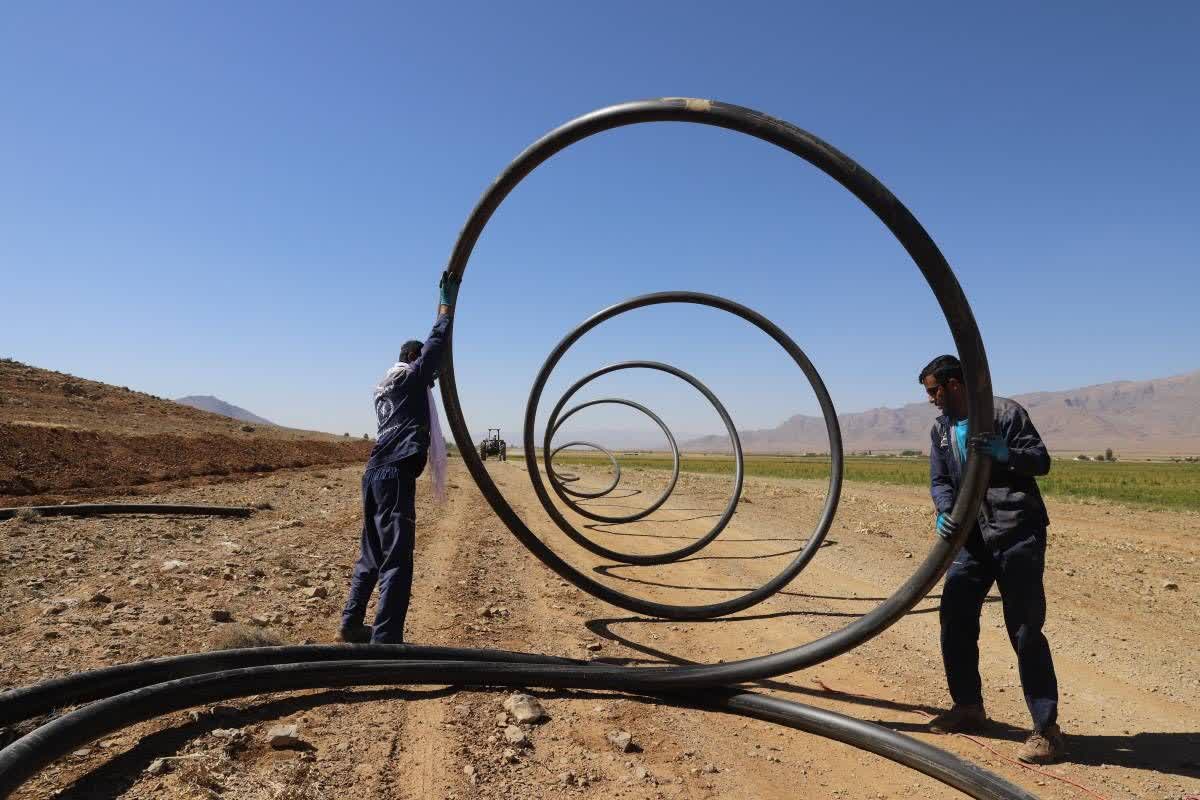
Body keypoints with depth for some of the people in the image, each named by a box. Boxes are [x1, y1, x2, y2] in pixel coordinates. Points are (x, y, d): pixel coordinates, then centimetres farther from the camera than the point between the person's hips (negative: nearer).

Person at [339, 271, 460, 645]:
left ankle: (351, 625, 27)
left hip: (376, 472, 9)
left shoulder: (385, 387, 23)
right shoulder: (410, 378, 1)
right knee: (396, 560, -10)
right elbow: (435, 344, -5)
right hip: (395, 474, -9)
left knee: (372, 555, 18)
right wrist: (447, 303, 2)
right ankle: (385, 640, -11)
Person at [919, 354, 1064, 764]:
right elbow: (939, 481, 8)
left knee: (1025, 629, -4)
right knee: (955, 618, 9)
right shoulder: (940, 429, 13)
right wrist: (945, 512, -12)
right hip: (973, 537, 7)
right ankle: (968, 706, 27)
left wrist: (1005, 453, -27)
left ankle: (1046, 728, 8)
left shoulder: (1006, 412, -5)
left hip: (1018, 534, -6)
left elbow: (1041, 460, -7)